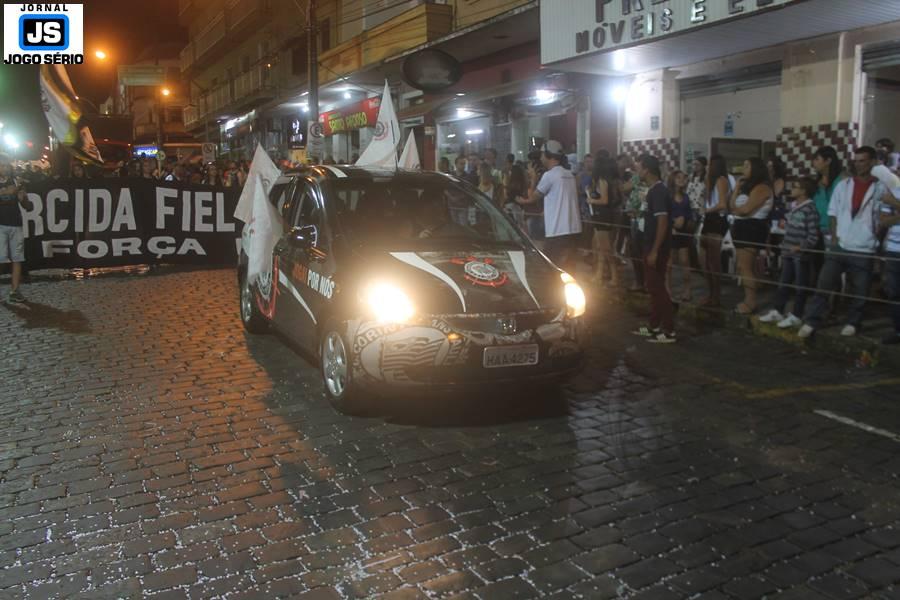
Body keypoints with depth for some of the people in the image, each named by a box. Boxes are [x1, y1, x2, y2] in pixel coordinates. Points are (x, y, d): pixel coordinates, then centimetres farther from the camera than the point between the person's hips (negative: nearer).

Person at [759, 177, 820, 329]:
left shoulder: (810, 209, -15)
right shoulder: (793, 207, 10)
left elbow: (813, 236, -18)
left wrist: (800, 247, -21)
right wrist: (785, 245, 13)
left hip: (801, 255, -8)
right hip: (788, 253, 8)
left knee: (800, 286, 4)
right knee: (783, 283, 14)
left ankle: (796, 316, 11)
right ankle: (777, 311, 23)